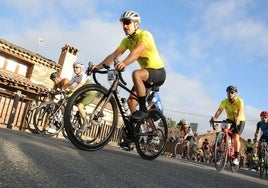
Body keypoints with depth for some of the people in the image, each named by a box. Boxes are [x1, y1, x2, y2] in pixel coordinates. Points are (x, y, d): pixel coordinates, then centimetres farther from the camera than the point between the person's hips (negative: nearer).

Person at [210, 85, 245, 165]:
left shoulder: (239, 101, -21)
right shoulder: (225, 101, -14)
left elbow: (240, 111, -36)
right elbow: (219, 110, -28)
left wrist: (237, 119, -57)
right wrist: (214, 118, -47)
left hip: (240, 121, -3)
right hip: (230, 120, 3)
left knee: (235, 137, -20)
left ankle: (237, 157, -7)